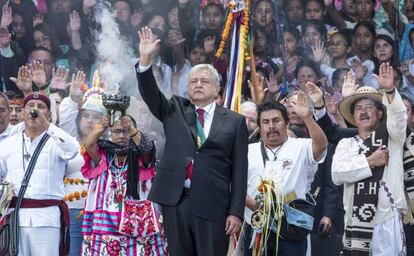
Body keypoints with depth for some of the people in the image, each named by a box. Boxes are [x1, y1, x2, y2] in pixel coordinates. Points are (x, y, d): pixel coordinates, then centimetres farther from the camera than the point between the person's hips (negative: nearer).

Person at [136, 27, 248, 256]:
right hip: (175, 201, 2)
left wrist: (236, 212, -4)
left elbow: (239, 170, 2)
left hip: (212, 205, -2)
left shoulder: (234, 121, 6)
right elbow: (149, 93, -1)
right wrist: (145, 59, -16)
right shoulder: (175, 111, 15)